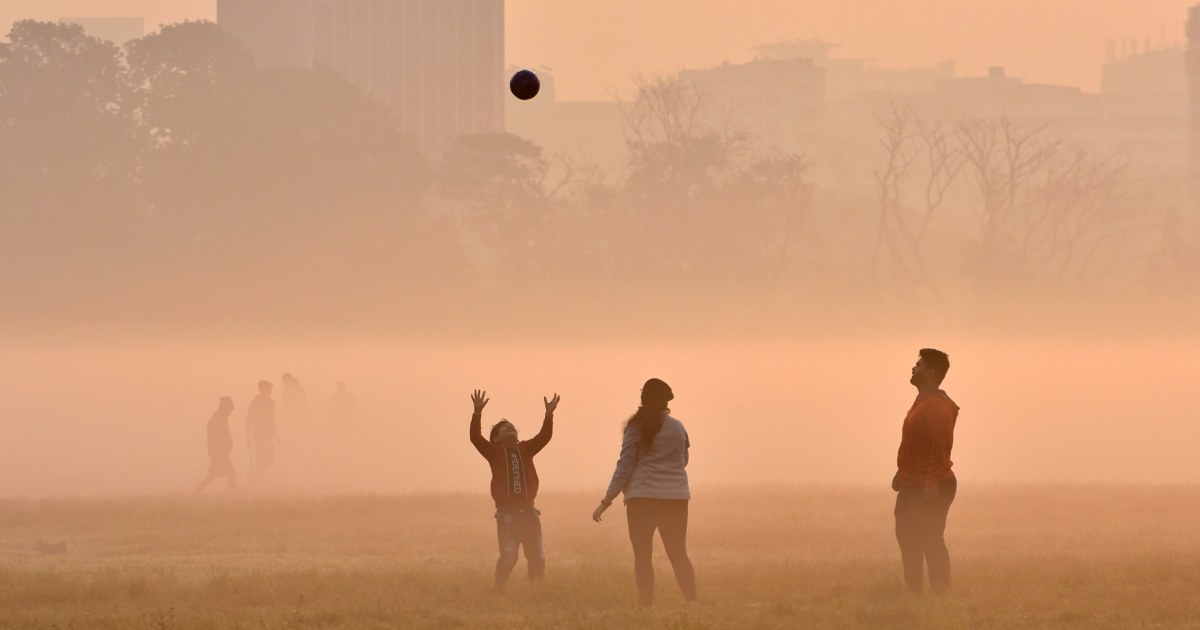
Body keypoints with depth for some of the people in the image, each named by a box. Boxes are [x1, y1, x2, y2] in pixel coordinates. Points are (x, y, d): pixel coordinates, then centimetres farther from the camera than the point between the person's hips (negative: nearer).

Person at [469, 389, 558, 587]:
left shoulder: (525, 449, 13)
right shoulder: (494, 452, 3)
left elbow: (544, 436, 2)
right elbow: (475, 437, -10)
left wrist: (549, 414, -12)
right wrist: (477, 413, -22)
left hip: (528, 513, 4)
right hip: (507, 515, -4)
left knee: (537, 556, 5)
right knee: (508, 557, -9)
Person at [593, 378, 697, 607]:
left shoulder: (637, 428, -2)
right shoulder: (678, 428, 9)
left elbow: (625, 467, -4)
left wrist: (606, 501, -1)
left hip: (643, 497, -3)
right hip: (676, 497, 3)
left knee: (643, 555, 2)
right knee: (678, 553, 9)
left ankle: (646, 605, -6)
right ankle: (692, 602, -4)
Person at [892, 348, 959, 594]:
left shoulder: (937, 407, -19)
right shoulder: (922, 402, 15)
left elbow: (941, 447, -26)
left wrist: (932, 483, -30)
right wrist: (902, 473, 21)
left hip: (931, 488, -11)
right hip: (912, 485, 11)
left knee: (931, 541, -8)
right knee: (907, 537, 16)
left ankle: (940, 592, -3)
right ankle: (913, 590, 23)